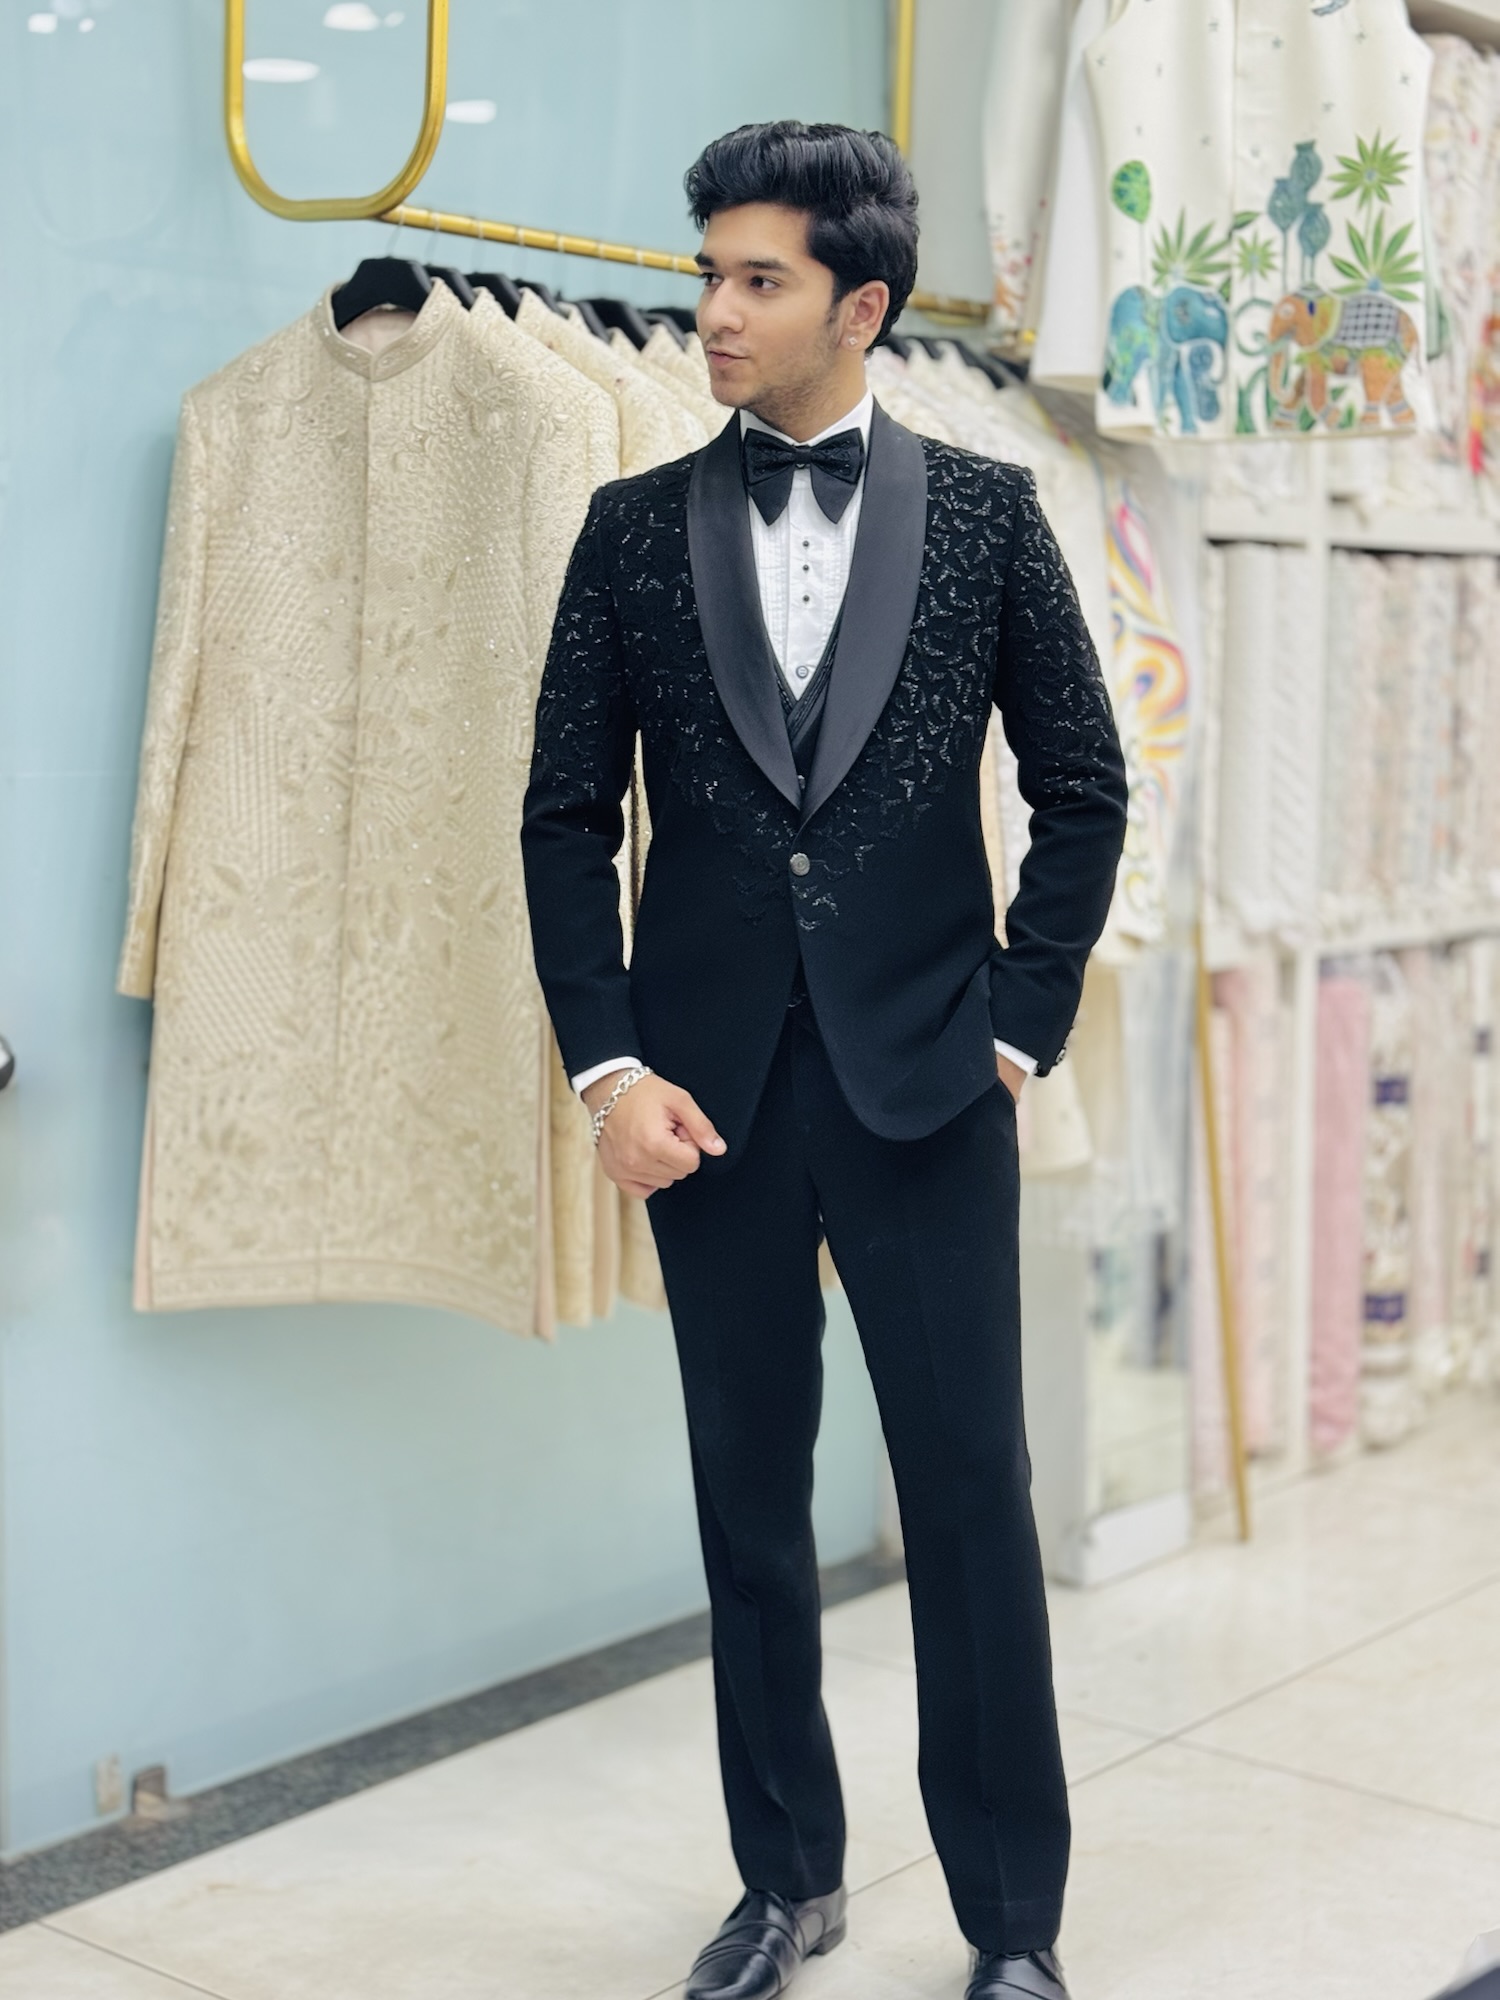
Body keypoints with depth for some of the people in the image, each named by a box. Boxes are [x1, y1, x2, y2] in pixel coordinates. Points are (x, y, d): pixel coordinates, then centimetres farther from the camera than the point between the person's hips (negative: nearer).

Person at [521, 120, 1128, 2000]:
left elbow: (1082, 785, 5)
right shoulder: (635, 527, 5)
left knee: (972, 1487, 2)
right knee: (749, 1493, 10)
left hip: (922, 1075, -1)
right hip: (710, 1083, 2)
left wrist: (1022, 1018, -1)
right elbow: (567, 813, 4)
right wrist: (607, 1063, -5)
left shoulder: (986, 512, 2)